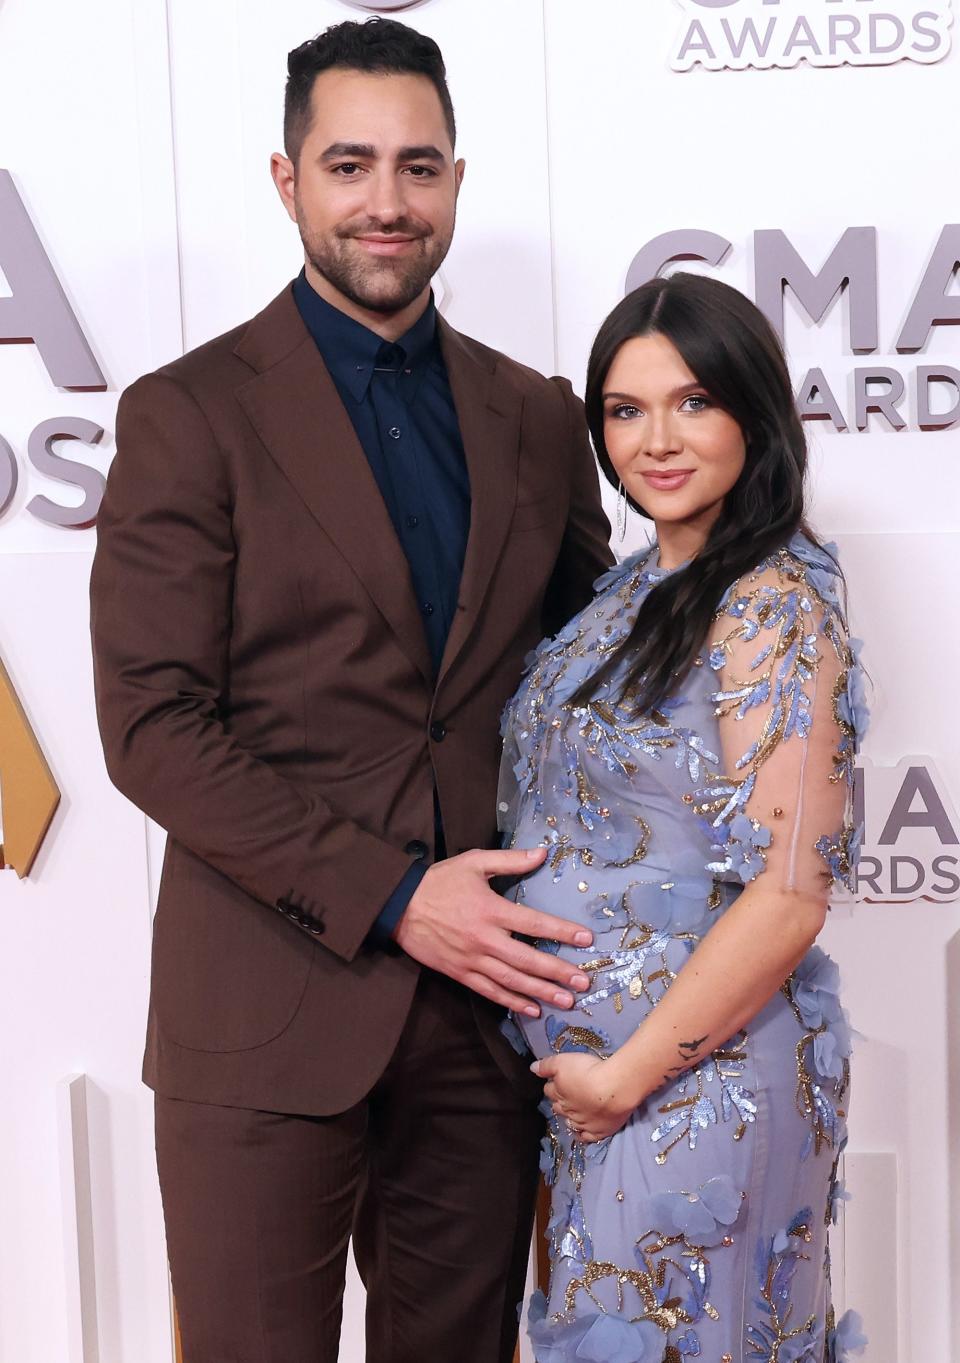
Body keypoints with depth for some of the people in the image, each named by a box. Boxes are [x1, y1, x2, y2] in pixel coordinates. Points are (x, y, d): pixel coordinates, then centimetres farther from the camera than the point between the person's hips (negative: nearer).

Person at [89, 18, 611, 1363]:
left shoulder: (535, 416, 9)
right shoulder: (189, 413, -4)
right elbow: (152, 727, -10)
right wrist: (390, 897, -16)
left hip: (484, 986, 4)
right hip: (270, 1002, -3)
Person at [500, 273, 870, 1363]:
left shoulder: (774, 611, -19)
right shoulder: (638, 589, 6)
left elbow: (788, 897, -22)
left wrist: (629, 1073, -15)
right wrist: (590, 1065, 7)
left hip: (694, 1073, -8)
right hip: (590, 1063, 8)